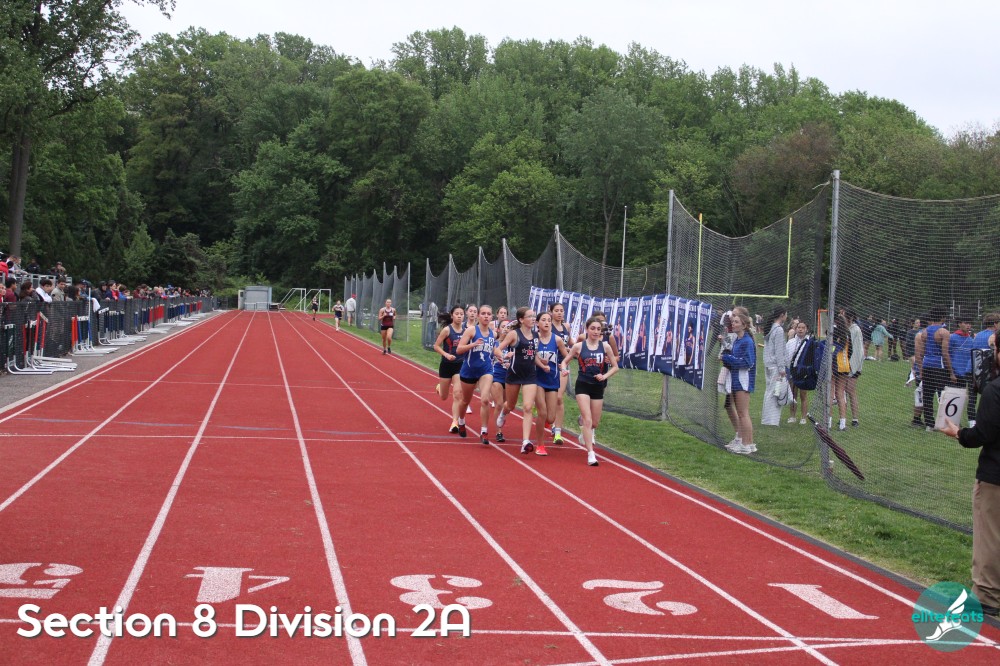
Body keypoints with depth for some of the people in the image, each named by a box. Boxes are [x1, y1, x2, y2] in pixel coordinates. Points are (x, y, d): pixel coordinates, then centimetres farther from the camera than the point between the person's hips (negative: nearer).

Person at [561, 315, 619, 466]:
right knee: (588, 420, -14)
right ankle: (591, 454, -14)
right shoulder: (579, 346, -3)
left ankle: (586, 433, 48)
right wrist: (564, 369, -15)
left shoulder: (605, 346, 0)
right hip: (583, 385, -3)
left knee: (594, 422, 12)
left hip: (598, 387, 3)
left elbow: (615, 367, 7)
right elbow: (565, 361, 7)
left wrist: (604, 376, -10)